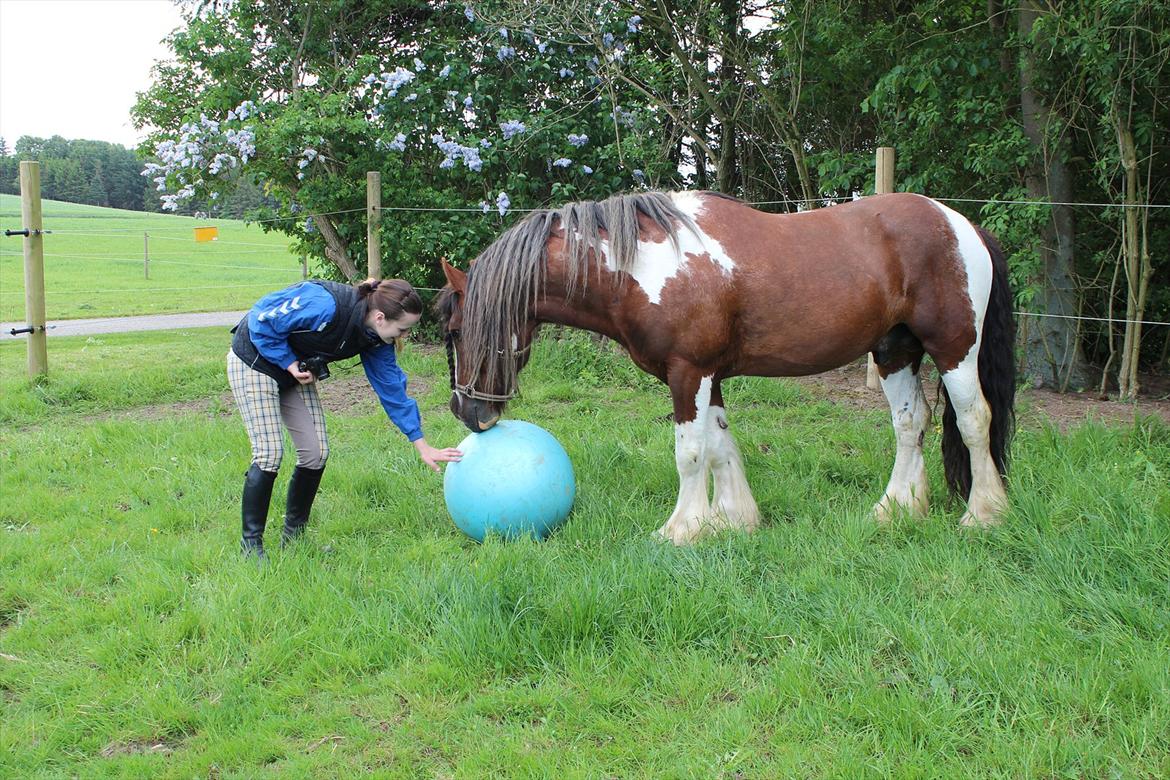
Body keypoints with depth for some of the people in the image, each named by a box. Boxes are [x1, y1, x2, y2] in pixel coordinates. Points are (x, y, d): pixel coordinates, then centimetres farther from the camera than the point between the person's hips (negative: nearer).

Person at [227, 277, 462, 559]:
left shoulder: (376, 340, -11)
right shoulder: (325, 305, -36)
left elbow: (392, 389, -1)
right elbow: (262, 321, -26)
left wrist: (423, 446, 0)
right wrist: (290, 363, -21)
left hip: (296, 371, 8)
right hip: (254, 361, -7)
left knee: (317, 453, 1)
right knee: (269, 453, -13)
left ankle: (293, 535, 17)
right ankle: (251, 543, 1)